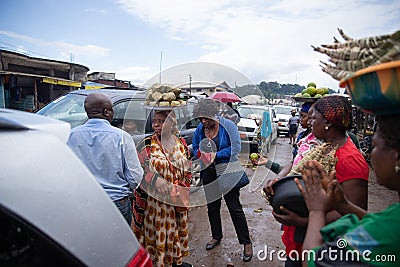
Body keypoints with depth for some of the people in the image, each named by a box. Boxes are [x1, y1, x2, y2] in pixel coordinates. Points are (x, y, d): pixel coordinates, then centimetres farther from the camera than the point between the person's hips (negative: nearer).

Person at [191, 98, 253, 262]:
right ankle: (216, 236, 39)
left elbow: (236, 147, -17)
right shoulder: (199, 129, 1)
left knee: (235, 207, 1)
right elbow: (195, 148, 12)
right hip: (208, 173, 5)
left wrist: (216, 155, -21)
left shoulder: (228, 125, -14)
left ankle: (246, 242, 18)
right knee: (212, 206, 17)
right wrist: (201, 154, -10)